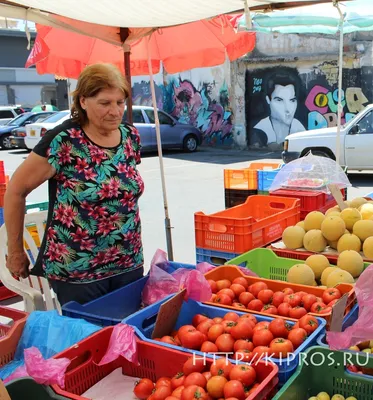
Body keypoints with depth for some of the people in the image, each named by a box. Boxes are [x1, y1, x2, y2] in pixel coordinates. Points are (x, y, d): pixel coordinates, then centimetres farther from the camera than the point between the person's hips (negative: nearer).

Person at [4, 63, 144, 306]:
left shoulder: (131, 137, 1)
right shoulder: (62, 141, -15)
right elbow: (16, 190, -7)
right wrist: (15, 252, -1)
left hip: (129, 265, 5)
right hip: (77, 273, -5)